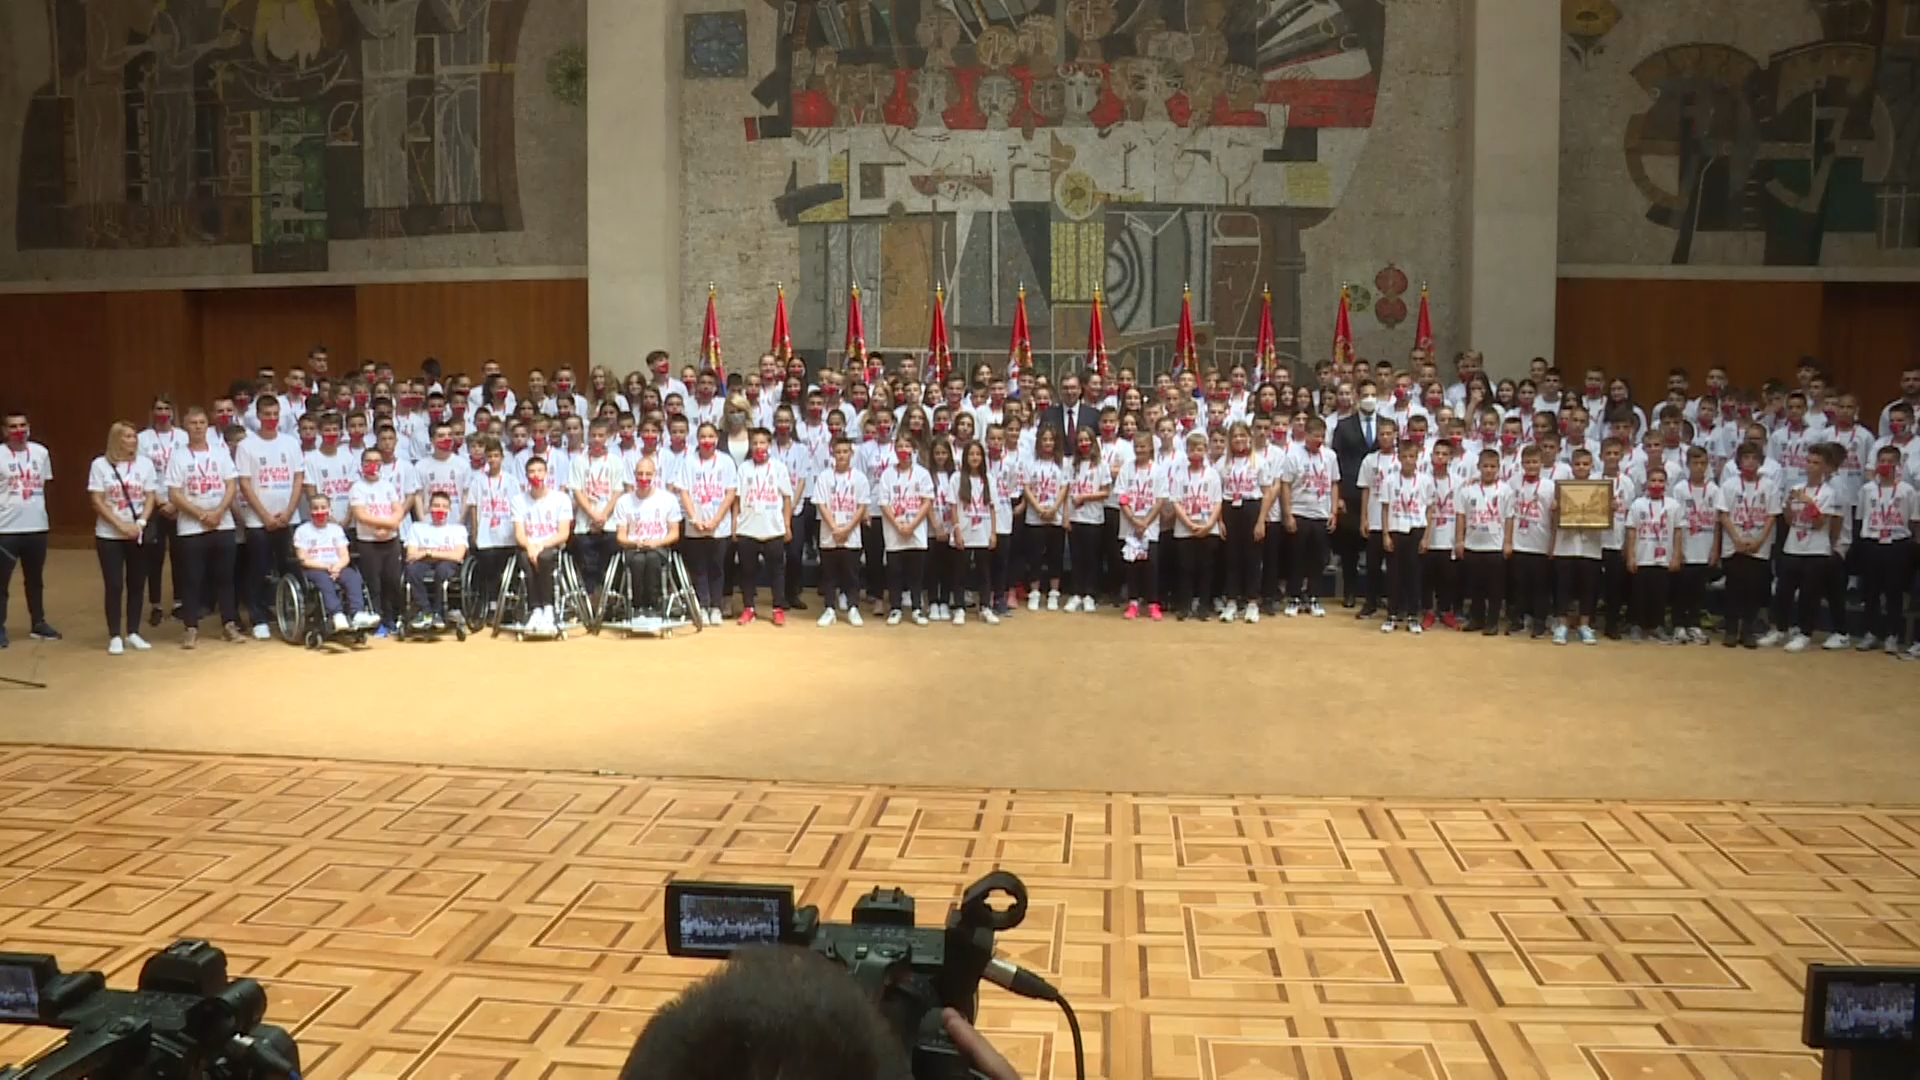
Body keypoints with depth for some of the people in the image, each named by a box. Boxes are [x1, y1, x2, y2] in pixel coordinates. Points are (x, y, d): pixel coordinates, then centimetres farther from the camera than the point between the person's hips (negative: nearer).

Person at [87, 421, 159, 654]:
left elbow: (150, 497, 2)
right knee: (114, 586, -3)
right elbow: (97, 501, -6)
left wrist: (140, 523, -12)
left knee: (136, 584, 5)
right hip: (109, 535, -2)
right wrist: (121, 525, -15)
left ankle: (132, 633, 15)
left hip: (139, 534, 2)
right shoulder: (100, 465, -3)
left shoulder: (144, 463, 3)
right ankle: (115, 636, 3)